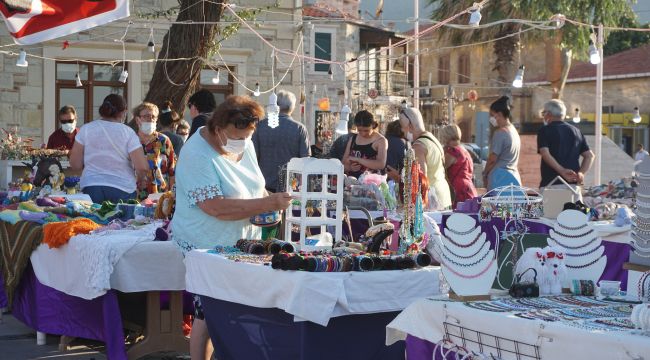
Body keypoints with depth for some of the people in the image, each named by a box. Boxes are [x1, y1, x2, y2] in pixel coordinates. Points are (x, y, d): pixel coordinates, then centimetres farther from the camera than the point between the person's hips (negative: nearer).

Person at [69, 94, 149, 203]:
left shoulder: (86, 129, 3)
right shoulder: (128, 132, -2)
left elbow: (75, 165, 3)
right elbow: (142, 168, -9)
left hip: (90, 189, 2)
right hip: (122, 190, -2)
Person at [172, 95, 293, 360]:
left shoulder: (245, 144, 4)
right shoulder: (197, 156, -21)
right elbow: (217, 208, -29)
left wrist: (269, 203, -1)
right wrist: (269, 203, -27)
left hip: (243, 242, 7)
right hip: (208, 247, -7)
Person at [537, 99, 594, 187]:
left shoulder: (545, 131, -1)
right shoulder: (576, 131, 15)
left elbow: (545, 154, -16)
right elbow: (589, 155, 10)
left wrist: (562, 171, -20)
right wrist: (581, 173, -1)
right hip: (573, 182, 5)